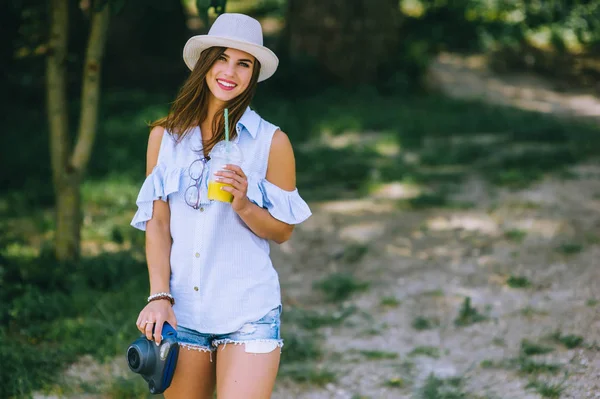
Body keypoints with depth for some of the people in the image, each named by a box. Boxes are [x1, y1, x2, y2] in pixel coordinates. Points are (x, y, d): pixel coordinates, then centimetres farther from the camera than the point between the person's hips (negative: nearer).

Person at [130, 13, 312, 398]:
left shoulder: (272, 141, -2)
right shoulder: (166, 135, 4)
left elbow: (283, 231, 3)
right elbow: (157, 223, 4)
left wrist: (243, 206, -16)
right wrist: (159, 296, -6)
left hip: (248, 312, -2)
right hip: (182, 309, 2)